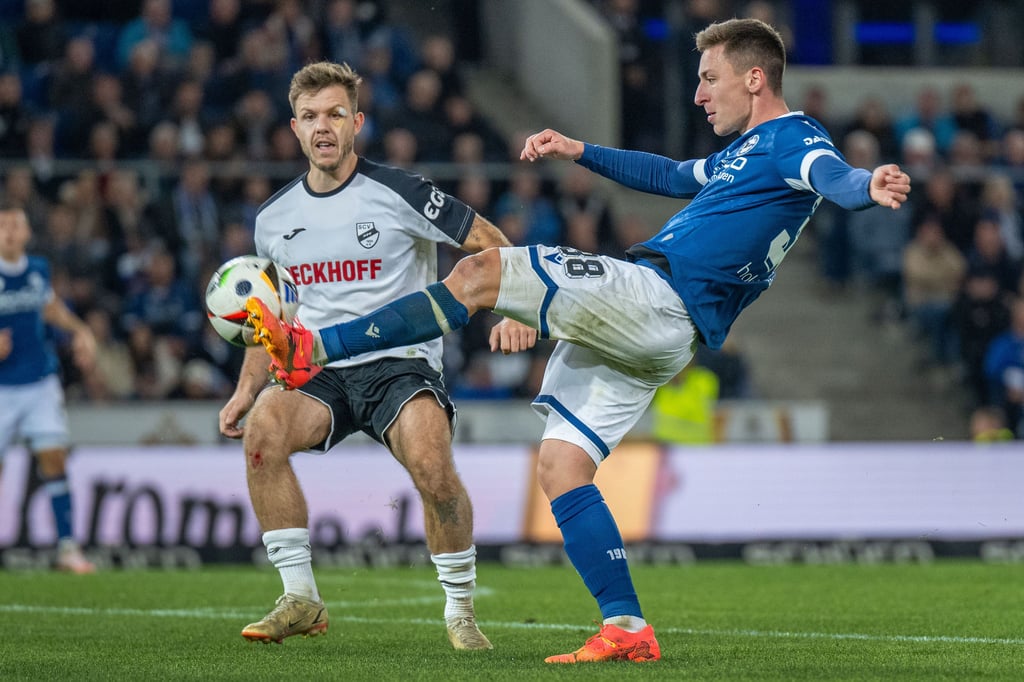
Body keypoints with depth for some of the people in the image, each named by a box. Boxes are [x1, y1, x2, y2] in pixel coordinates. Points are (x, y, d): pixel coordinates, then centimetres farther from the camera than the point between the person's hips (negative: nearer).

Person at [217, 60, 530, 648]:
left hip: (402, 363, -4)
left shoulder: (399, 193, -5)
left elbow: (491, 244, 0)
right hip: (320, 373, 4)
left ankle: (461, 609, -8)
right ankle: (300, 598, -18)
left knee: (432, 463, -32)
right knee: (263, 428, -29)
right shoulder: (275, 219, 9)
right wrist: (247, 389, 11)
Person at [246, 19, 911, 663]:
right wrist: (581, 152, 44)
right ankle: (628, 630, 1)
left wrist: (870, 186, -47)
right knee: (559, 465, 5)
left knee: (479, 273, -17)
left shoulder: (794, 138, -3)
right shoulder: (743, 151, 27)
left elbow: (836, 177, -25)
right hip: (646, 339, 10)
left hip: (652, 295, -10)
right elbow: (670, 175, 45)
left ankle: (312, 347, -19)